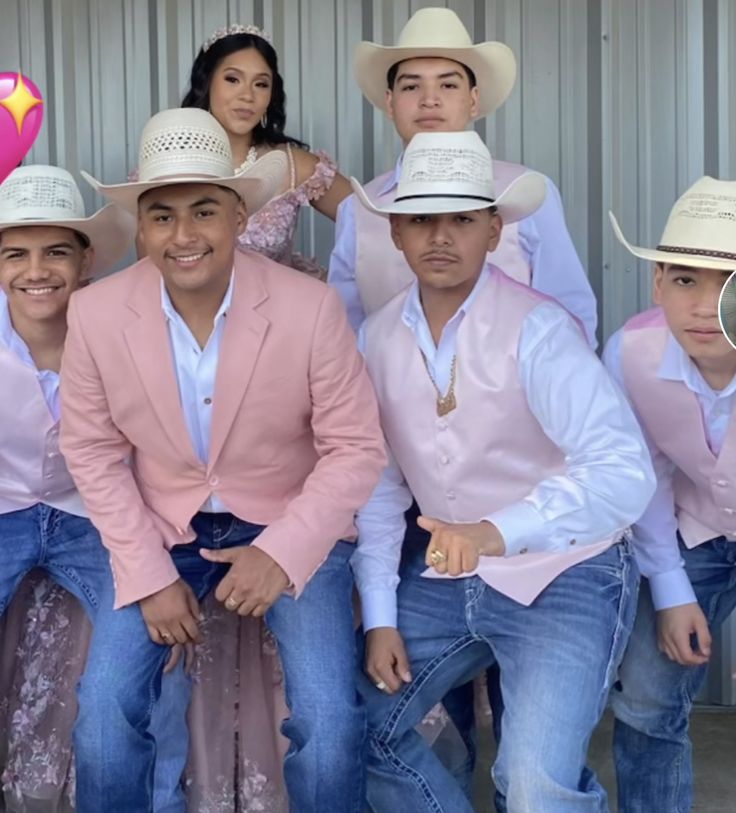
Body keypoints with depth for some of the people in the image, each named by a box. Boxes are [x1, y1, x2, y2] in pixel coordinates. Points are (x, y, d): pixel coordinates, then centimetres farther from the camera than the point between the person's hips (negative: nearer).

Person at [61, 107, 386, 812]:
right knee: (103, 713, -13)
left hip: (291, 528, -1)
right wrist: (148, 574, -10)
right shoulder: (96, 314, -13)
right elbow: (92, 450, -3)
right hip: (162, 531, 2)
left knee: (329, 723, -16)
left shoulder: (311, 308, -18)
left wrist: (281, 552, -23)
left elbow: (355, 448, -11)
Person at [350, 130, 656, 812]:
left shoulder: (536, 329, -19)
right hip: (447, 577, 6)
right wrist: (379, 616, 1)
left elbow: (623, 470, -30)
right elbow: (380, 483, 5)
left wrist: (498, 532, -43)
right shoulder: (379, 337, -1)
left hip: (563, 577, -6)